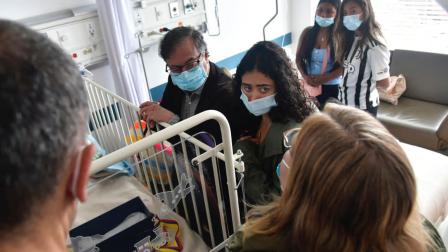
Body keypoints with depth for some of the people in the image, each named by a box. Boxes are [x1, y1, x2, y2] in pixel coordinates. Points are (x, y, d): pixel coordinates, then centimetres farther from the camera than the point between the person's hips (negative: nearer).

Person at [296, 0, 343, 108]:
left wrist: (323, 79, -21)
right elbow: (299, 59, 6)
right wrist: (305, 76, -11)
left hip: (331, 87, -2)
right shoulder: (307, 32, 2)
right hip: (309, 86, 3)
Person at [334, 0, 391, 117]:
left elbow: (385, 83, -15)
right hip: (345, 102, 7)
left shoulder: (374, 45, -20)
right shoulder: (349, 39, 6)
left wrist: (367, 81, 0)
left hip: (363, 106, -7)